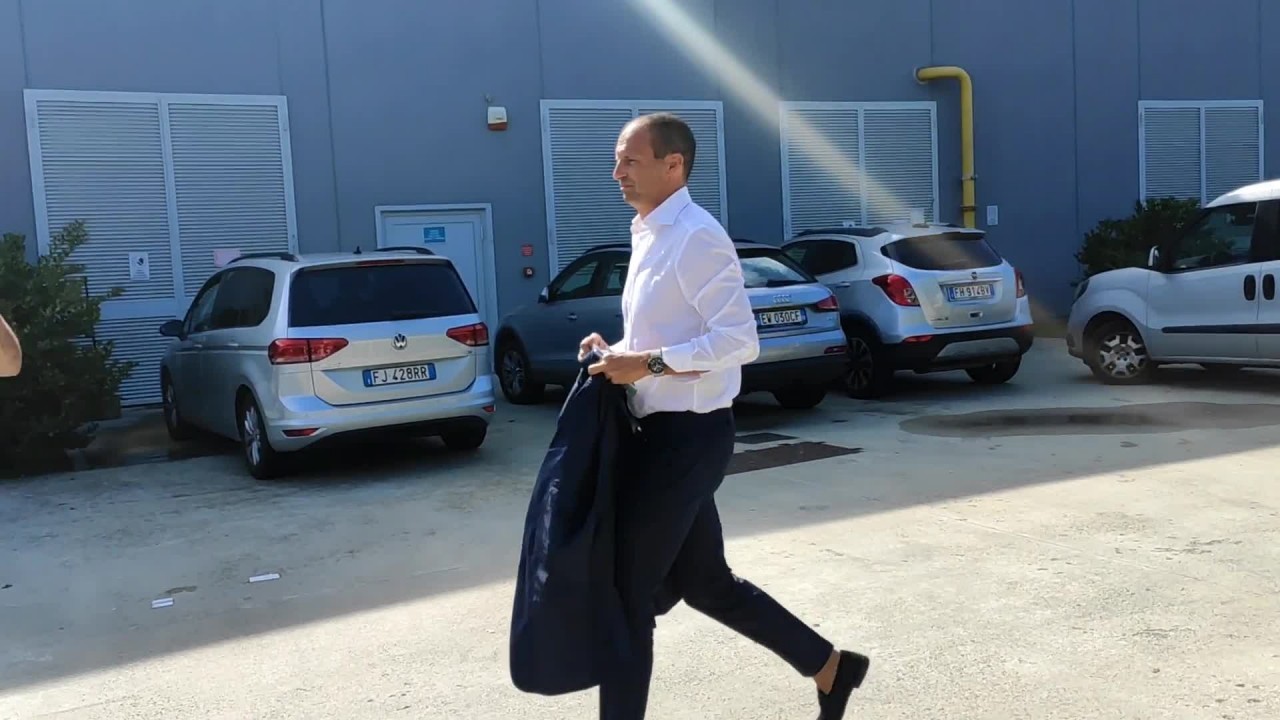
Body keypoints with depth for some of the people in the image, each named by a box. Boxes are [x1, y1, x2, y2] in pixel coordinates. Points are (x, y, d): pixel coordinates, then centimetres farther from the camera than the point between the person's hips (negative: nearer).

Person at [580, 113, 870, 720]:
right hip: (667, 432, 10)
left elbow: (739, 341, -21)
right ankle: (828, 666, 33)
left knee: (628, 591, -1)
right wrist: (617, 351, 5)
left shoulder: (695, 237, -16)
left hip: (687, 436, -10)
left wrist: (648, 363, -23)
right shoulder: (649, 235, 14)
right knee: (705, 584, 18)